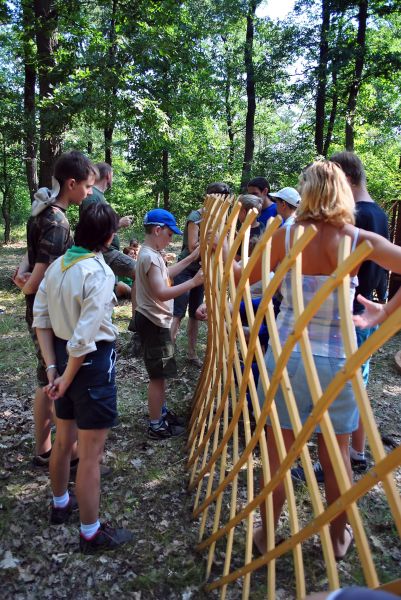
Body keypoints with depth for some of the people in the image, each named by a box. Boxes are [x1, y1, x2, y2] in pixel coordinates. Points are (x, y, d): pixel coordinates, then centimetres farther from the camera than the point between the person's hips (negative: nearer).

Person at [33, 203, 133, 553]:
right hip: (92, 361, -8)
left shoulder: (57, 265, 2)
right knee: (91, 453, 5)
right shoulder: (100, 273, -21)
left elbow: (41, 319, 5)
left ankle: (60, 504, 48)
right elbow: (85, 338, -25)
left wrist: (52, 367, 5)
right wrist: (67, 377, -12)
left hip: (64, 356, 8)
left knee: (64, 439, 26)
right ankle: (92, 534, 22)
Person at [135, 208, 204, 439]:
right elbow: (162, 293, -28)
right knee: (158, 375, 0)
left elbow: (166, 273, 25)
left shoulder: (151, 253, 10)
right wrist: (194, 282, -27)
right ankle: (156, 426, 12)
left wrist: (192, 258, 20)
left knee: (161, 373, 22)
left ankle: (162, 412, 37)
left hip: (156, 321, 11)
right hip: (153, 323, -11)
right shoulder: (150, 256, -22)